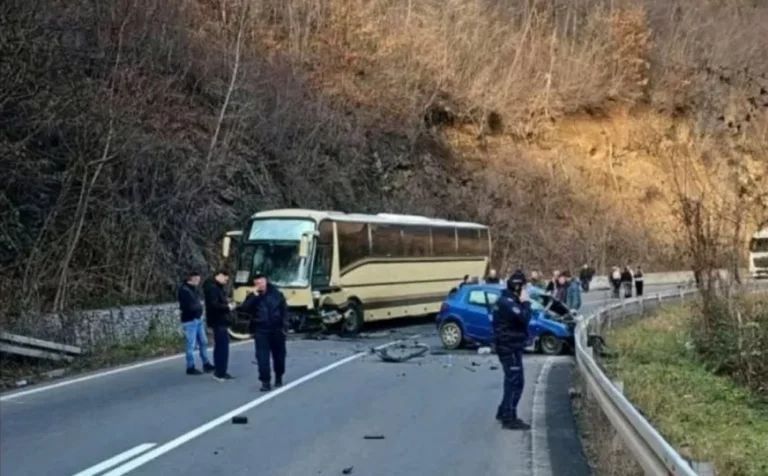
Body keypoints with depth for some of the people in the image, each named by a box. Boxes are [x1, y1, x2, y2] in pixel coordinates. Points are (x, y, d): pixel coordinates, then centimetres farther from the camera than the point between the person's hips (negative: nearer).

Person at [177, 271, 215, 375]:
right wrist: (198, 307, -10)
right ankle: (190, 368, 5)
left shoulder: (193, 289, 14)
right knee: (190, 345, -2)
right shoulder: (183, 290, -15)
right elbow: (187, 306, -22)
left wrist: (199, 310, 1)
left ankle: (206, 364, 23)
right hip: (190, 321, -9)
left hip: (198, 319, 9)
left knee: (203, 342, 14)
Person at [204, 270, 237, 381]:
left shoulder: (217, 287, 16)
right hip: (218, 321, -11)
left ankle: (219, 372, 22)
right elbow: (213, 305, -26)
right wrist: (227, 307, -16)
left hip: (220, 321, 11)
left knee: (220, 346, 15)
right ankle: (220, 373, -8)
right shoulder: (212, 287, -17)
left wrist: (227, 305, 7)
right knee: (223, 347, -10)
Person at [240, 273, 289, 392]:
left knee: (279, 355, 13)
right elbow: (244, 309, -15)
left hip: (277, 330, 1)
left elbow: (284, 310, 3)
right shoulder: (252, 296, 1)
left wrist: (284, 326, -3)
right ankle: (265, 382, -8)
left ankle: (278, 377, 32)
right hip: (261, 331, -1)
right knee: (262, 356, -10)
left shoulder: (276, 293, 1)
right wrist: (254, 295, -19)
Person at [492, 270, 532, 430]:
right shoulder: (508, 302, -19)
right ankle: (509, 419, -7)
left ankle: (503, 412, 29)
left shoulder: (506, 300, 14)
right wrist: (526, 302, -17)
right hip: (510, 347, -11)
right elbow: (525, 318, -28)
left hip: (509, 346, 11)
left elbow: (519, 318, 19)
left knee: (512, 381, 19)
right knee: (516, 382, -9)